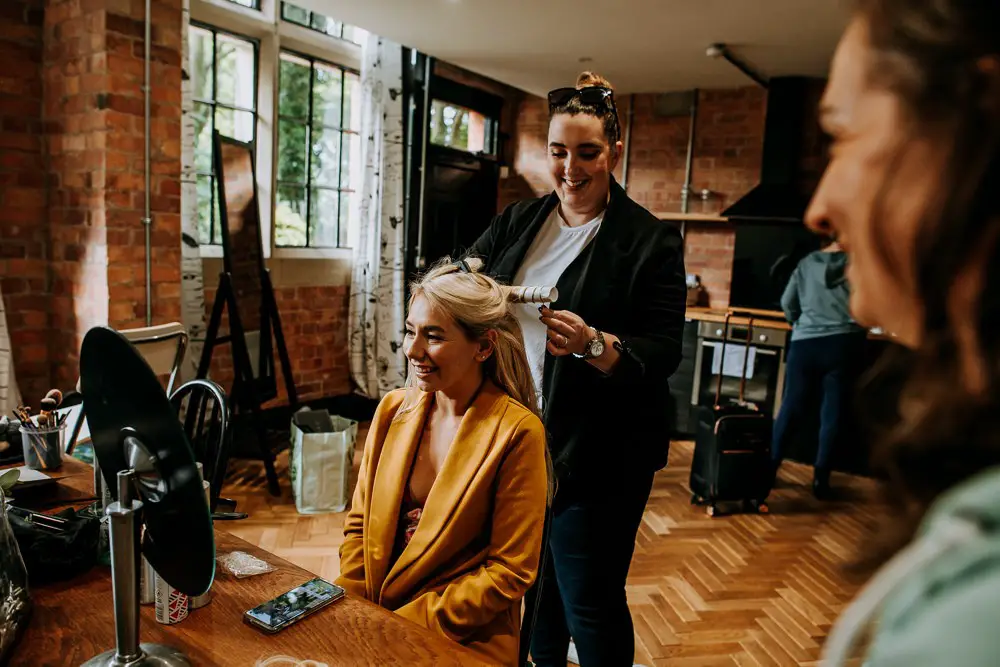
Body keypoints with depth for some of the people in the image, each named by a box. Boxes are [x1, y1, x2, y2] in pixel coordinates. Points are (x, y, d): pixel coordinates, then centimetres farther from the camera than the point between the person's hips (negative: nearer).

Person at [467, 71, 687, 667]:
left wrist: (593, 344, -31)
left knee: (591, 605, 8)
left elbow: (663, 353, -13)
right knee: (534, 578, 24)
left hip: (597, 457, -5)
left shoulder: (651, 240, -8)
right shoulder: (519, 221, 7)